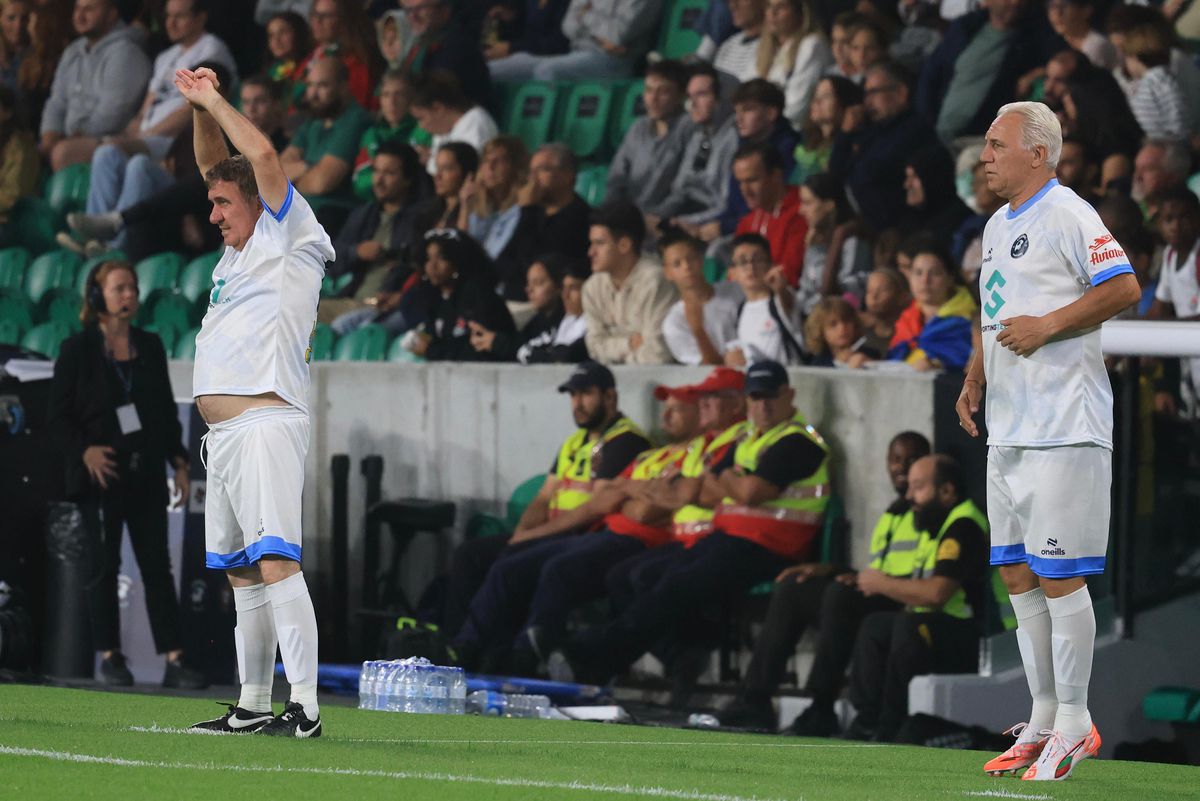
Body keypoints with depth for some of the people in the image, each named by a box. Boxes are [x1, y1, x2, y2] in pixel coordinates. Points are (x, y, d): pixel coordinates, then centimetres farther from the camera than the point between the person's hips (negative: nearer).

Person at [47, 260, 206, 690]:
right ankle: (110, 657, 11)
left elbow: (167, 409, 15)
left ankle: (174, 660, -4)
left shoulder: (150, 346, 9)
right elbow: (59, 416, -5)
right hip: (101, 475, -3)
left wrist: (178, 461, 8)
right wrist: (84, 451, -21)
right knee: (105, 565, 2)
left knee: (157, 565, 0)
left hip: (146, 474, 4)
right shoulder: (77, 351, -3)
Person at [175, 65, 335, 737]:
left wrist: (214, 102, -1)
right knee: (242, 572, 11)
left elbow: (262, 154, -12)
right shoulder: (241, 248, 20)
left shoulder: (289, 239, -2)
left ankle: (306, 707, -24)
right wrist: (201, 107, 12)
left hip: (267, 422, -10)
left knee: (276, 562, -18)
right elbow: (217, 164, 26)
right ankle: (253, 706, 15)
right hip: (223, 430, 10)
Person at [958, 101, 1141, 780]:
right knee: (1018, 576, 10)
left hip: (1065, 429, -9)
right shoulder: (998, 227, 18)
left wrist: (1047, 326, -18)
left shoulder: (1066, 214, -10)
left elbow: (1125, 289, -18)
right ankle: (1044, 720, 17)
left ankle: (1074, 723, -1)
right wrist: (975, 381, 15)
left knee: (1059, 577, -7)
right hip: (1009, 430, 9)